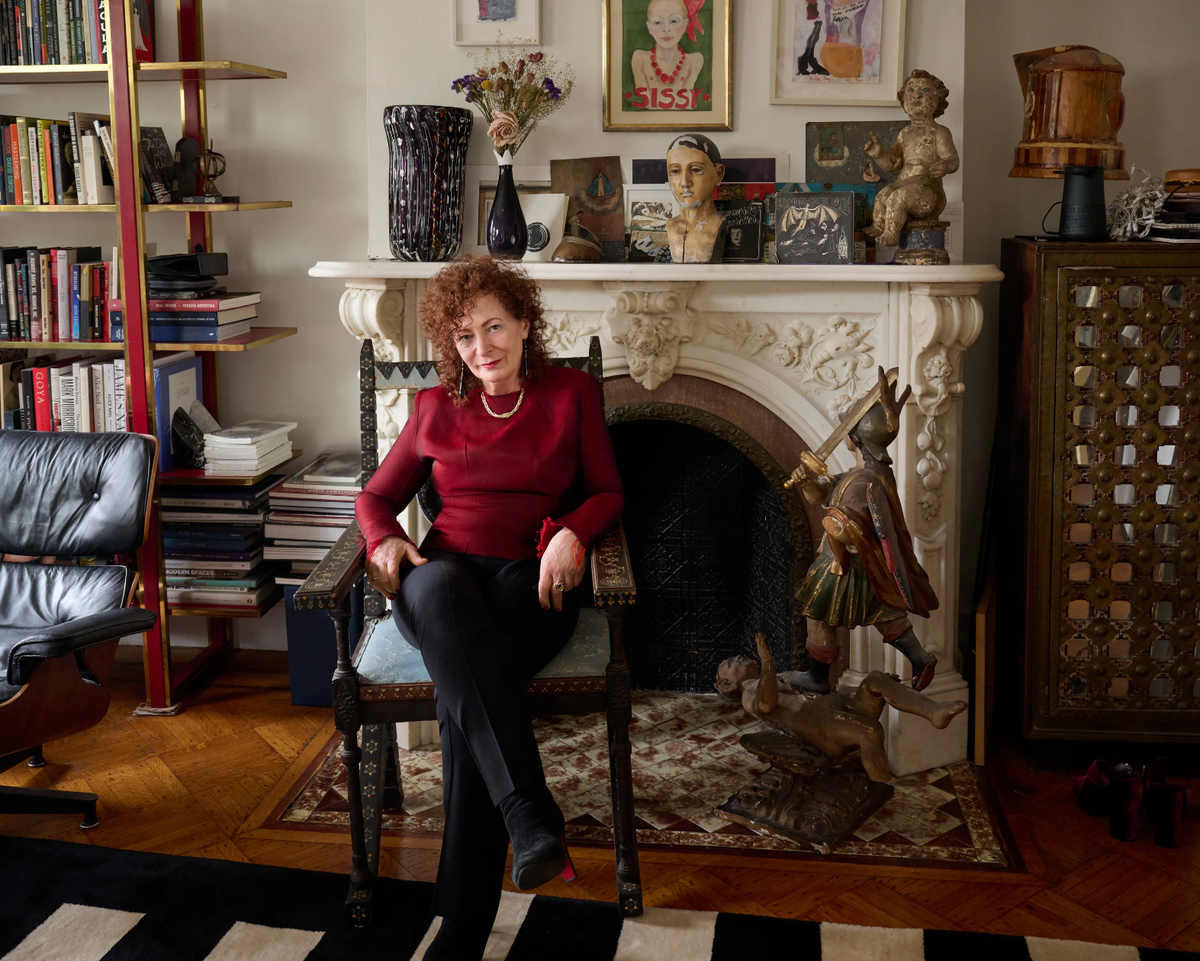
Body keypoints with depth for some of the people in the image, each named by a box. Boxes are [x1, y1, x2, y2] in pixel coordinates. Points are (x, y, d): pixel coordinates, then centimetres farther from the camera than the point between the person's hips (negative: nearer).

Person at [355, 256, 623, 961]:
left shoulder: (572, 393, 14)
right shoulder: (437, 407, 18)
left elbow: (609, 493, 12)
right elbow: (377, 496, 23)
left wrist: (573, 533, -10)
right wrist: (385, 539, -1)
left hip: (533, 577, -1)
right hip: (448, 567, 2)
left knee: (463, 689, -35)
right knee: (435, 591, -40)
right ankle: (532, 821, -47)